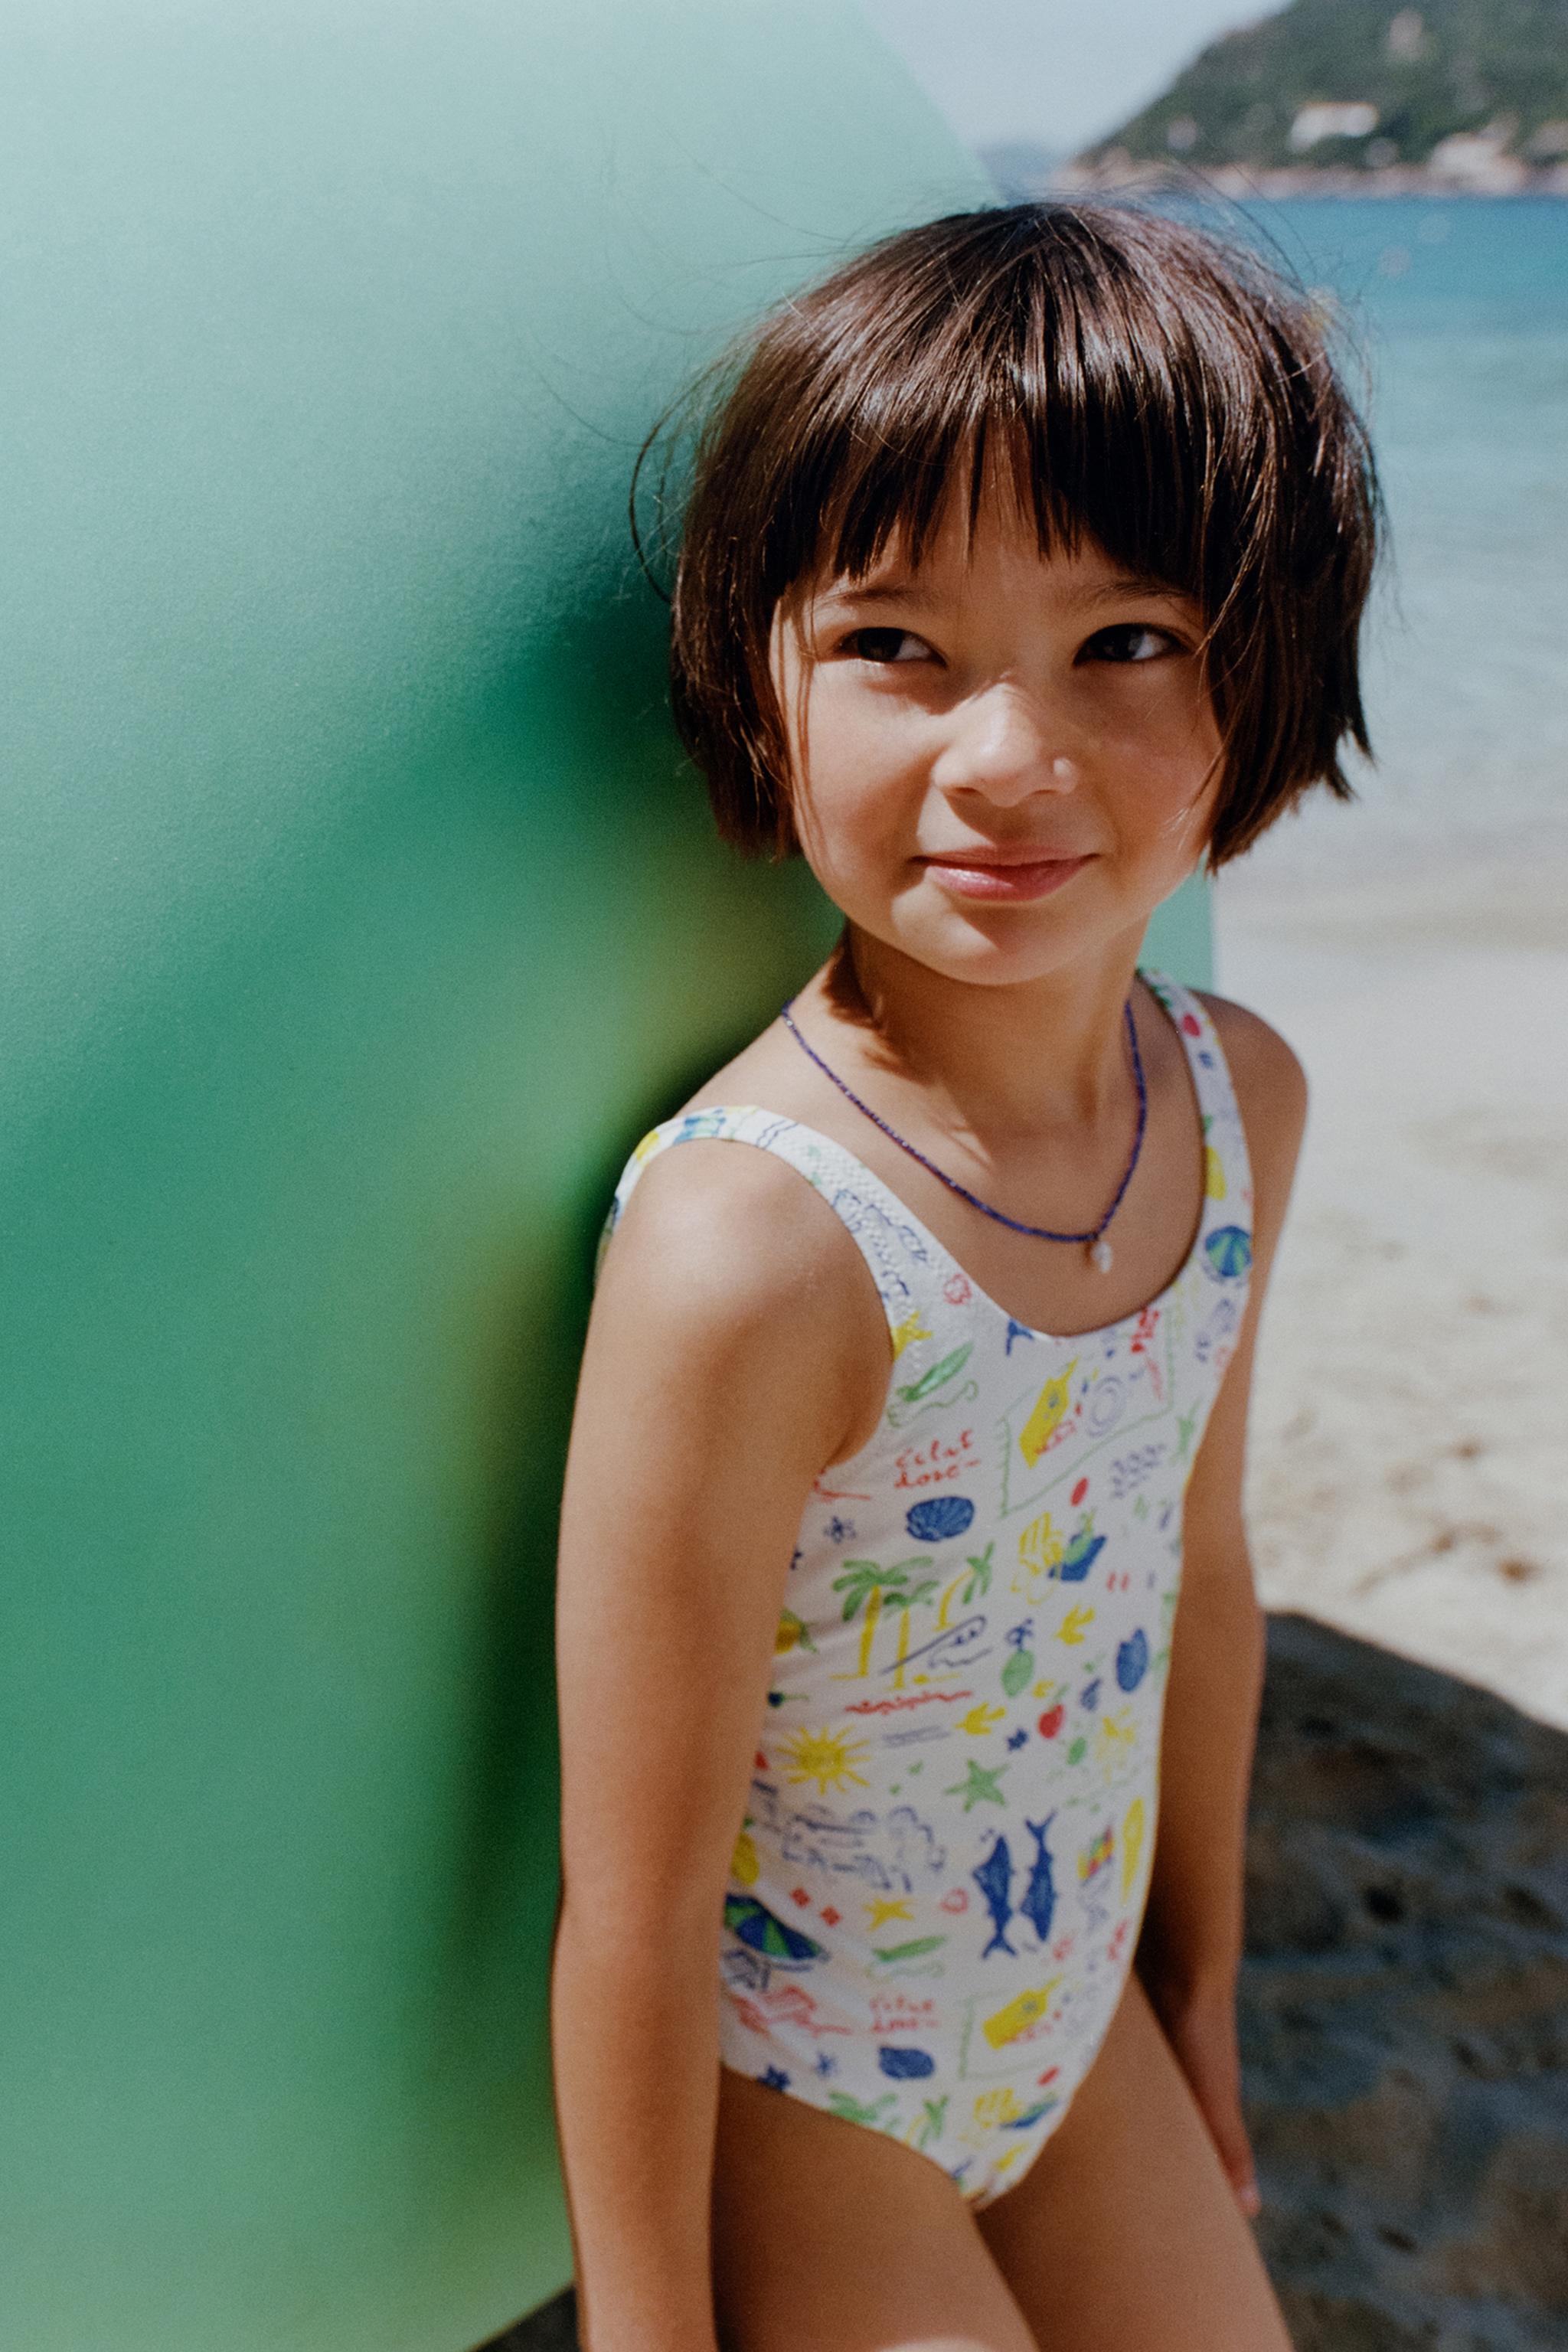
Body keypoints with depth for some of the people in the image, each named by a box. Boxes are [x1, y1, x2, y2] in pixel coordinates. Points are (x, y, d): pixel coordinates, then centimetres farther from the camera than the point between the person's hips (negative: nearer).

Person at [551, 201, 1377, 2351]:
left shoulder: (1237, 1101, -10)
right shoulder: (749, 1246, -33)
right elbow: (635, 1896, -24)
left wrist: (1199, 1974, 14)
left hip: (1077, 2024, 6)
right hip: (776, 2102, -6)